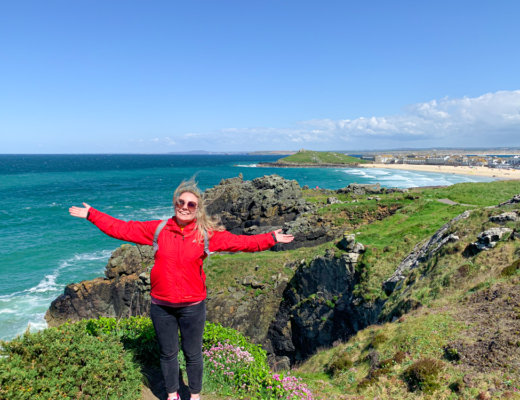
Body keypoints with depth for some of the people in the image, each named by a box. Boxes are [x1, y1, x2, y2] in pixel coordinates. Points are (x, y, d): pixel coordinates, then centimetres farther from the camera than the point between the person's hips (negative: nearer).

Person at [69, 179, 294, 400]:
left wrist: (271, 239, -12)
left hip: (193, 306, -1)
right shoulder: (158, 230, -4)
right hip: (161, 306, 2)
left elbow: (240, 241, -8)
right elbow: (121, 228, 1)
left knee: (193, 354, 14)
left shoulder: (208, 234, -7)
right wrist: (91, 214, 3)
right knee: (168, 354, 19)